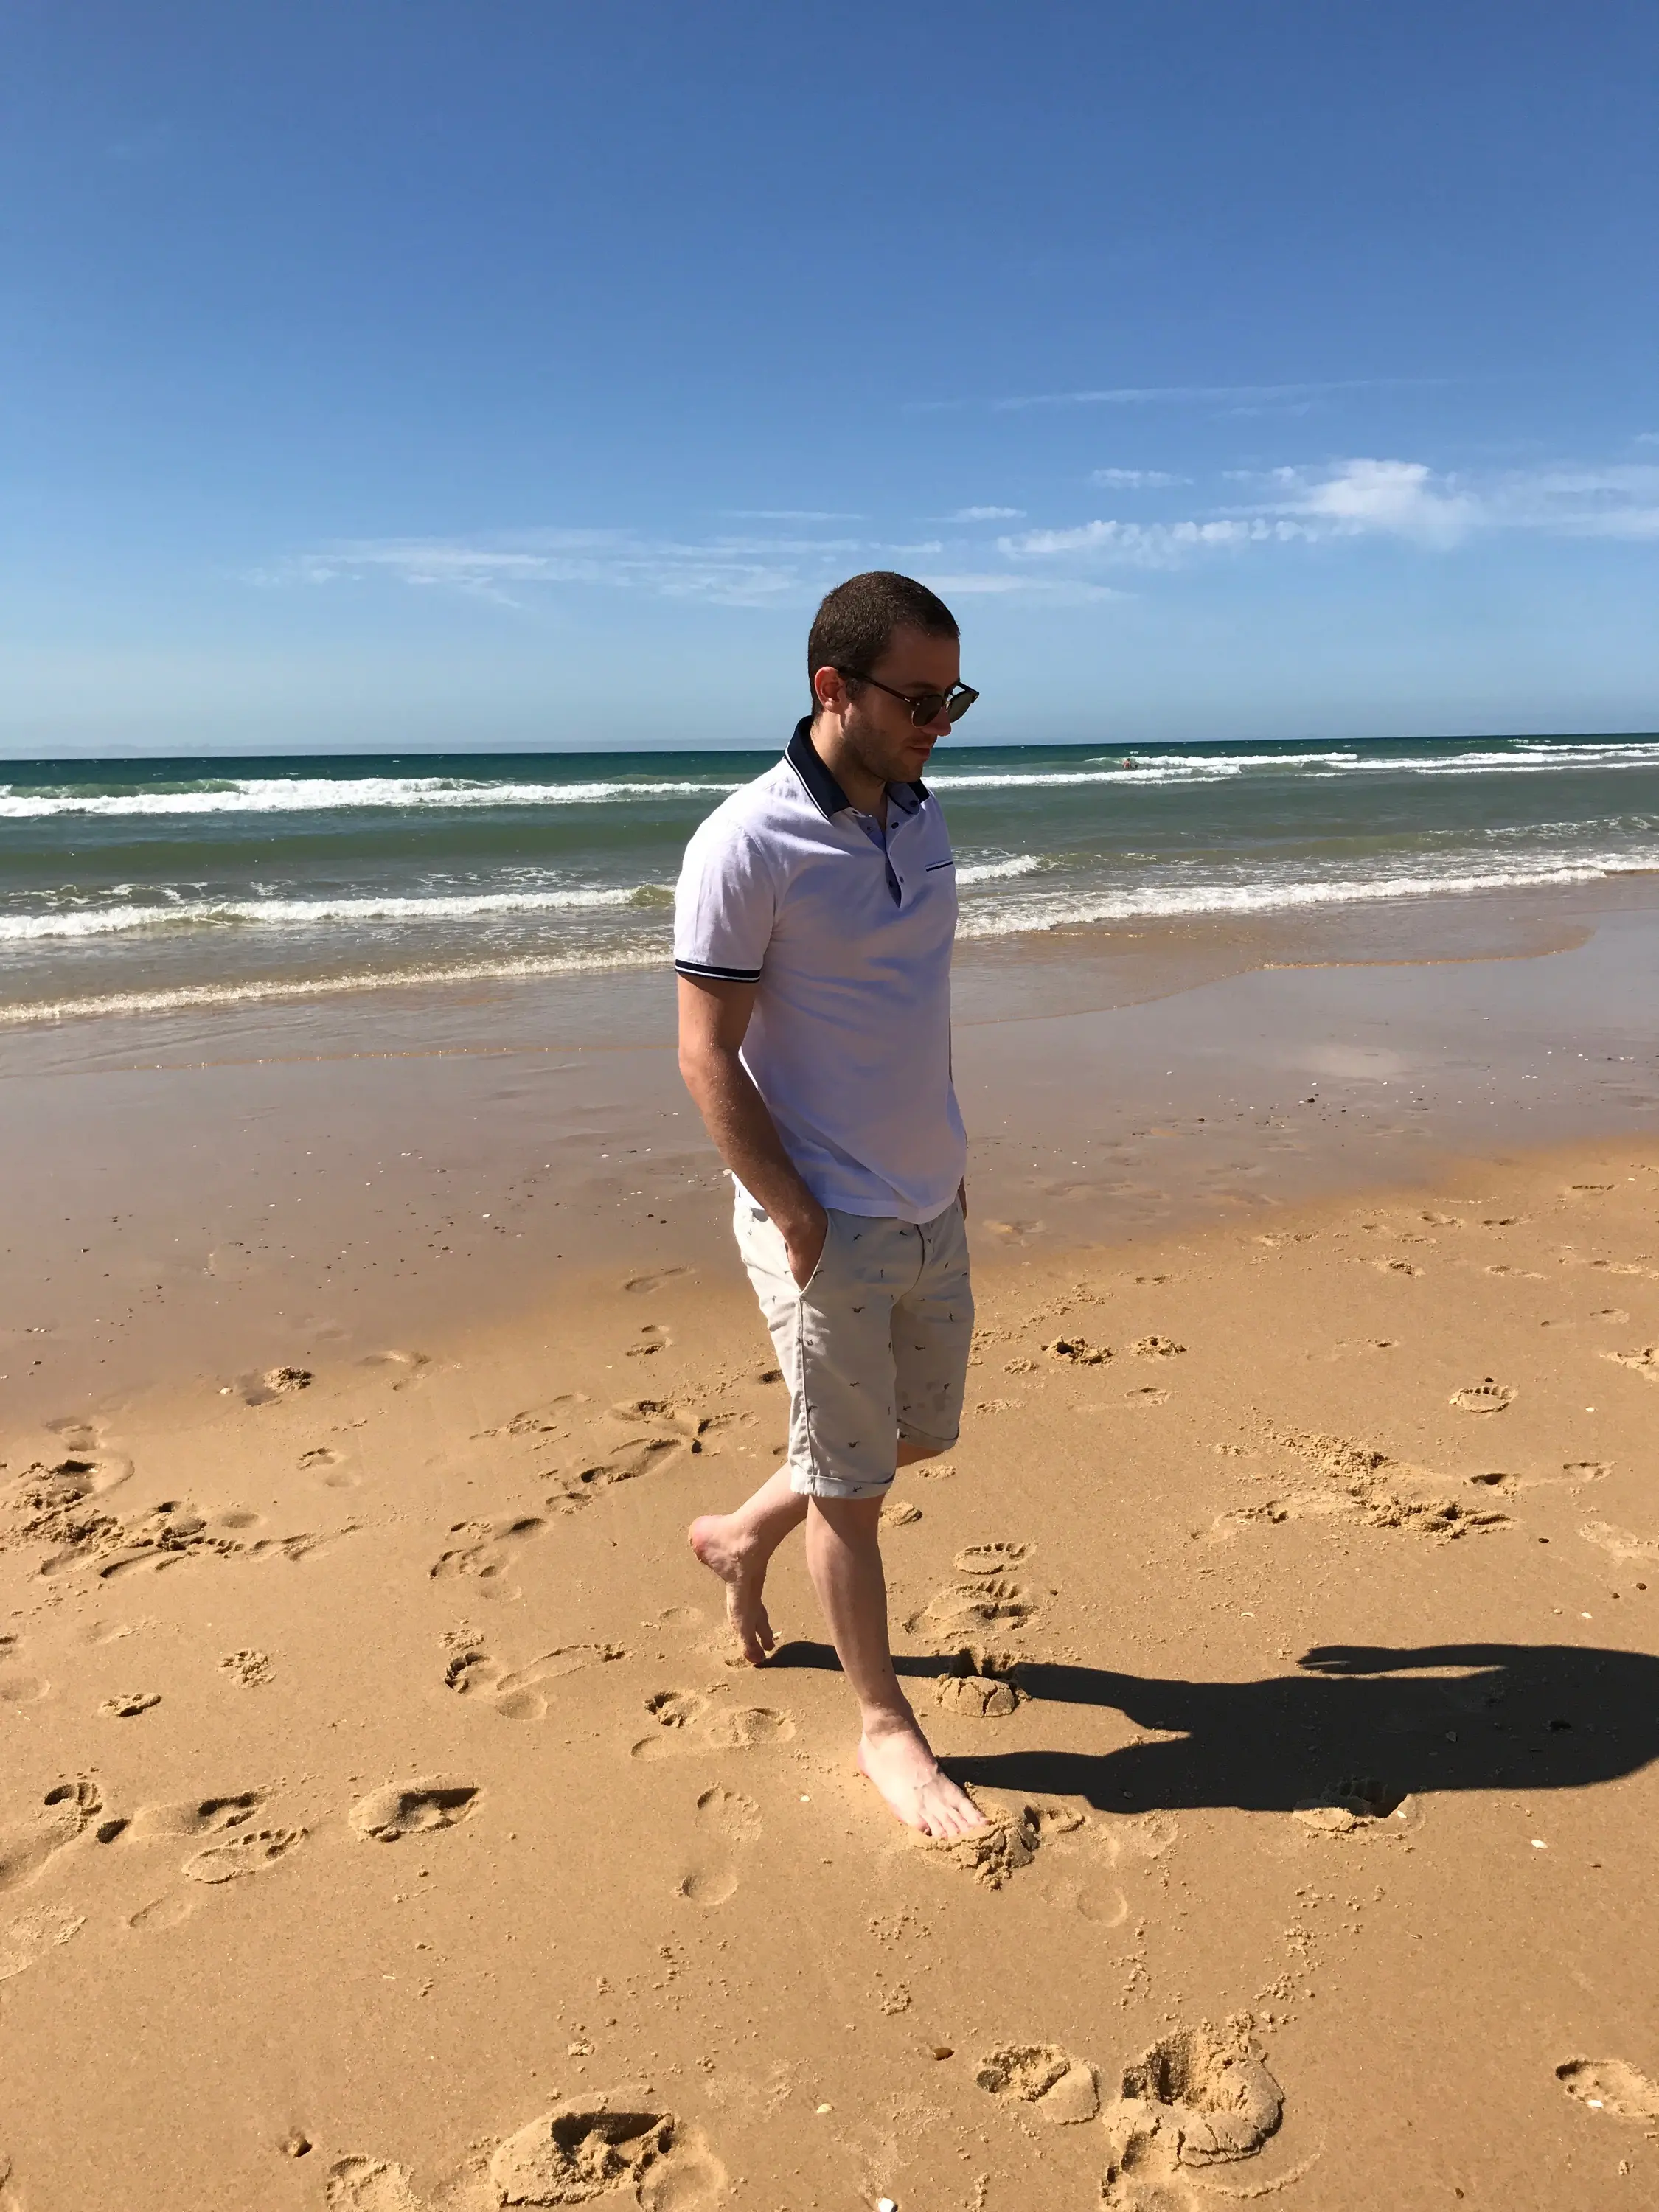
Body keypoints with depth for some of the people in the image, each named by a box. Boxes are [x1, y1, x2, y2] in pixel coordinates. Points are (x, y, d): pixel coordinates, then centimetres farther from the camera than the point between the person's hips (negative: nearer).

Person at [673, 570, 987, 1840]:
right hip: (828, 1227, -8)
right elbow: (708, 1058, -16)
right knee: (851, 1487, 8)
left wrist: (948, 1153, 11)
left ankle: (745, 1536, 46)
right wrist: (798, 1223, -15)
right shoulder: (748, 845, -18)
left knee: (923, 1435, 22)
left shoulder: (920, 817, 6)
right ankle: (886, 1723, 29)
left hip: (932, 1210, 8)